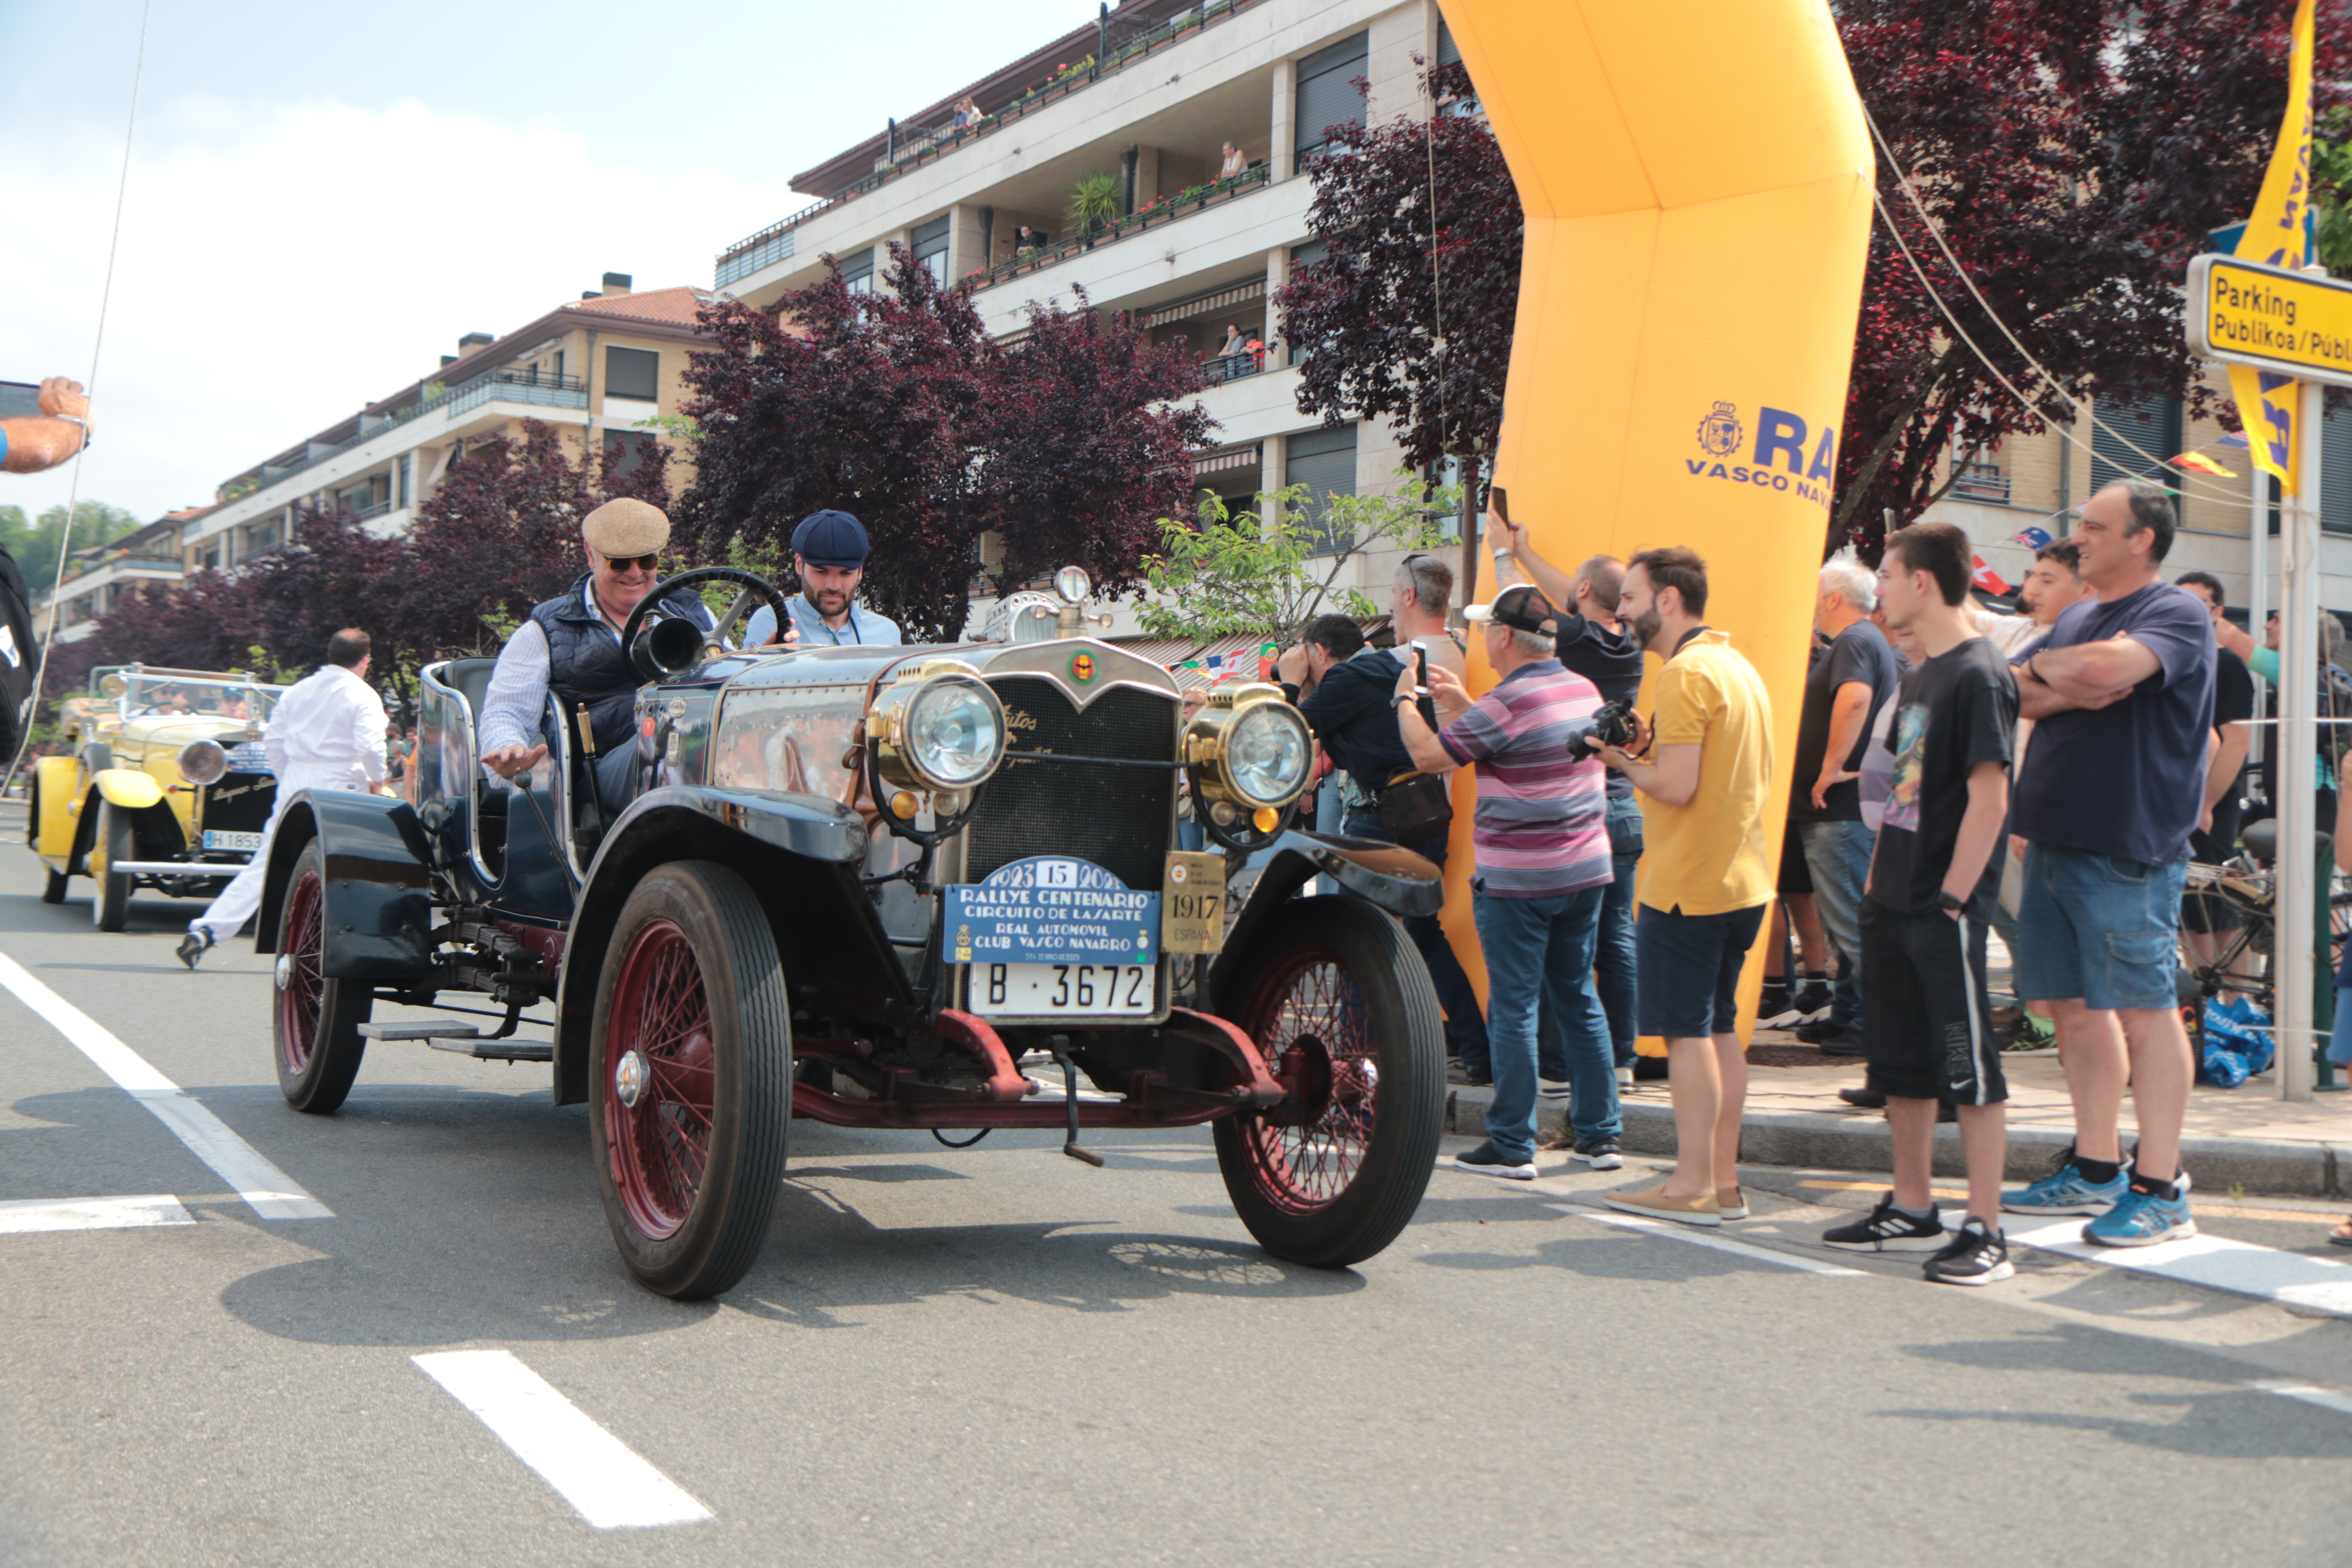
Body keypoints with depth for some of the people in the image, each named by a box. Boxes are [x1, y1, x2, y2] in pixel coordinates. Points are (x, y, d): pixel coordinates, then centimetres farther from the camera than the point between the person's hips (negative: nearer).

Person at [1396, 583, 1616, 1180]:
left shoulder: (1509, 701, -17)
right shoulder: (1584, 690, 10)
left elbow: (1431, 756, -13)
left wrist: (1406, 700, 3)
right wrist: (1461, 704, 24)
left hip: (1517, 879, -8)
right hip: (1586, 868, 8)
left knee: (1515, 1008, -2)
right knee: (1579, 1000, 13)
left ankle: (1512, 1146, 2)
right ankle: (1599, 1135, 17)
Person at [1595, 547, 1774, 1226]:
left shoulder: (1685, 673, -15)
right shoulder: (1737, 665, 15)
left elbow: (1678, 786, -22)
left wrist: (1626, 761, -4)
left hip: (1688, 884, -9)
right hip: (1741, 879, 9)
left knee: (1686, 1031, -3)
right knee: (1719, 1028, 13)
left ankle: (1692, 1187, 1)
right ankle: (1724, 1180, 17)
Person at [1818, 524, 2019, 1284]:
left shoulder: (1978, 674, -13)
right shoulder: (1918, 676, 15)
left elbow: (1988, 799, -18)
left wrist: (1951, 901, -19)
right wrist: (1878, 882, 15)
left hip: (1945, 912, -9)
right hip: (1894, 905, 9)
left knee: (1969, 1068, -4)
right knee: (1900, 1064, 14)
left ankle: (1985, 1231, 2)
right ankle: (1912, 1210, 25)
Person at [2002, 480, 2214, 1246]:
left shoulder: (2178, 614, -7)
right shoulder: (2076, 619, 18)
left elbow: (2109, 667, -26)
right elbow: (2010, 694, 9)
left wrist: (2047, 668, -5)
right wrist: (2072, 692, -9)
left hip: (2127, 848, -8)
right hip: (2054, 839, 8)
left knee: (2144, 1010, -4)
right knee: (2075, 1005, 12)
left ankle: (2160, 1190, 2)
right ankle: (2096, 1171, 22)